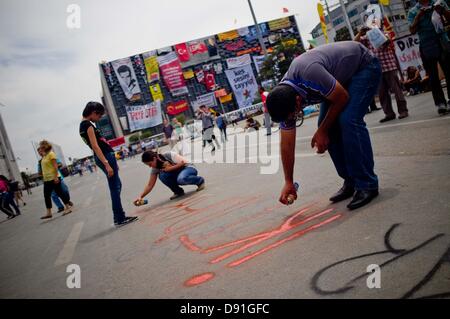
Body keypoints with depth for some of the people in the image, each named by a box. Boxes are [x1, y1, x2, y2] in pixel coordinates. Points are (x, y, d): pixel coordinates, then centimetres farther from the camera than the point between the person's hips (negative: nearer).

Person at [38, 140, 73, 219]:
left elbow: (55, 166, -16)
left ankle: (68, 207, 10)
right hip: (47, 179, 9)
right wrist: (43, 177, 18)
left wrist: (56, 177, -22)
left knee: (59, 193, -1)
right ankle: (49, 213, 12)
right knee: (46, 195, 6)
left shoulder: (51, 154, -10)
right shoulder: (44, 156, 15)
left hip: (53, 178, -9)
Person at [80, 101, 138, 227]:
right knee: (115, 187, -4)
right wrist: (106, 164, -24)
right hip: (105, 156, -10)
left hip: (103, 156, 10)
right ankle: (120, 218, 1)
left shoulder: (82, 125, 16)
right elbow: (95, 146, -20)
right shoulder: (88, 125, -13)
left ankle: (119, 217, 21)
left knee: (116, 185, 16)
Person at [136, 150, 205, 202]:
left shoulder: (169, 155, -21)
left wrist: (170, 168, -26)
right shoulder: (155, 168, -6)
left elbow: (183, 162, -23)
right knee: (162, 176, -24)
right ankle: (178, 191, -4)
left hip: (189, 168, -5)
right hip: (177, 174, 5)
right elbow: (150, 185, -8)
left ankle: (200, 180, -8)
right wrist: (141, 196, -20)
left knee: (181, 179, -40)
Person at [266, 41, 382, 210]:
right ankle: (351, 182, 6)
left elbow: (343, 98, -23)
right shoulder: (283, 97, -15)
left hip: (364, 66, -7)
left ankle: (367, 185, -15)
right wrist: (288, 183, -2)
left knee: (348, 120, -24)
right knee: (327, 126, -5)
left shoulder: (310, 74, -40)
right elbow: (286, 144, -7)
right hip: (341, 76, 7)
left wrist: (322, 131, -14)